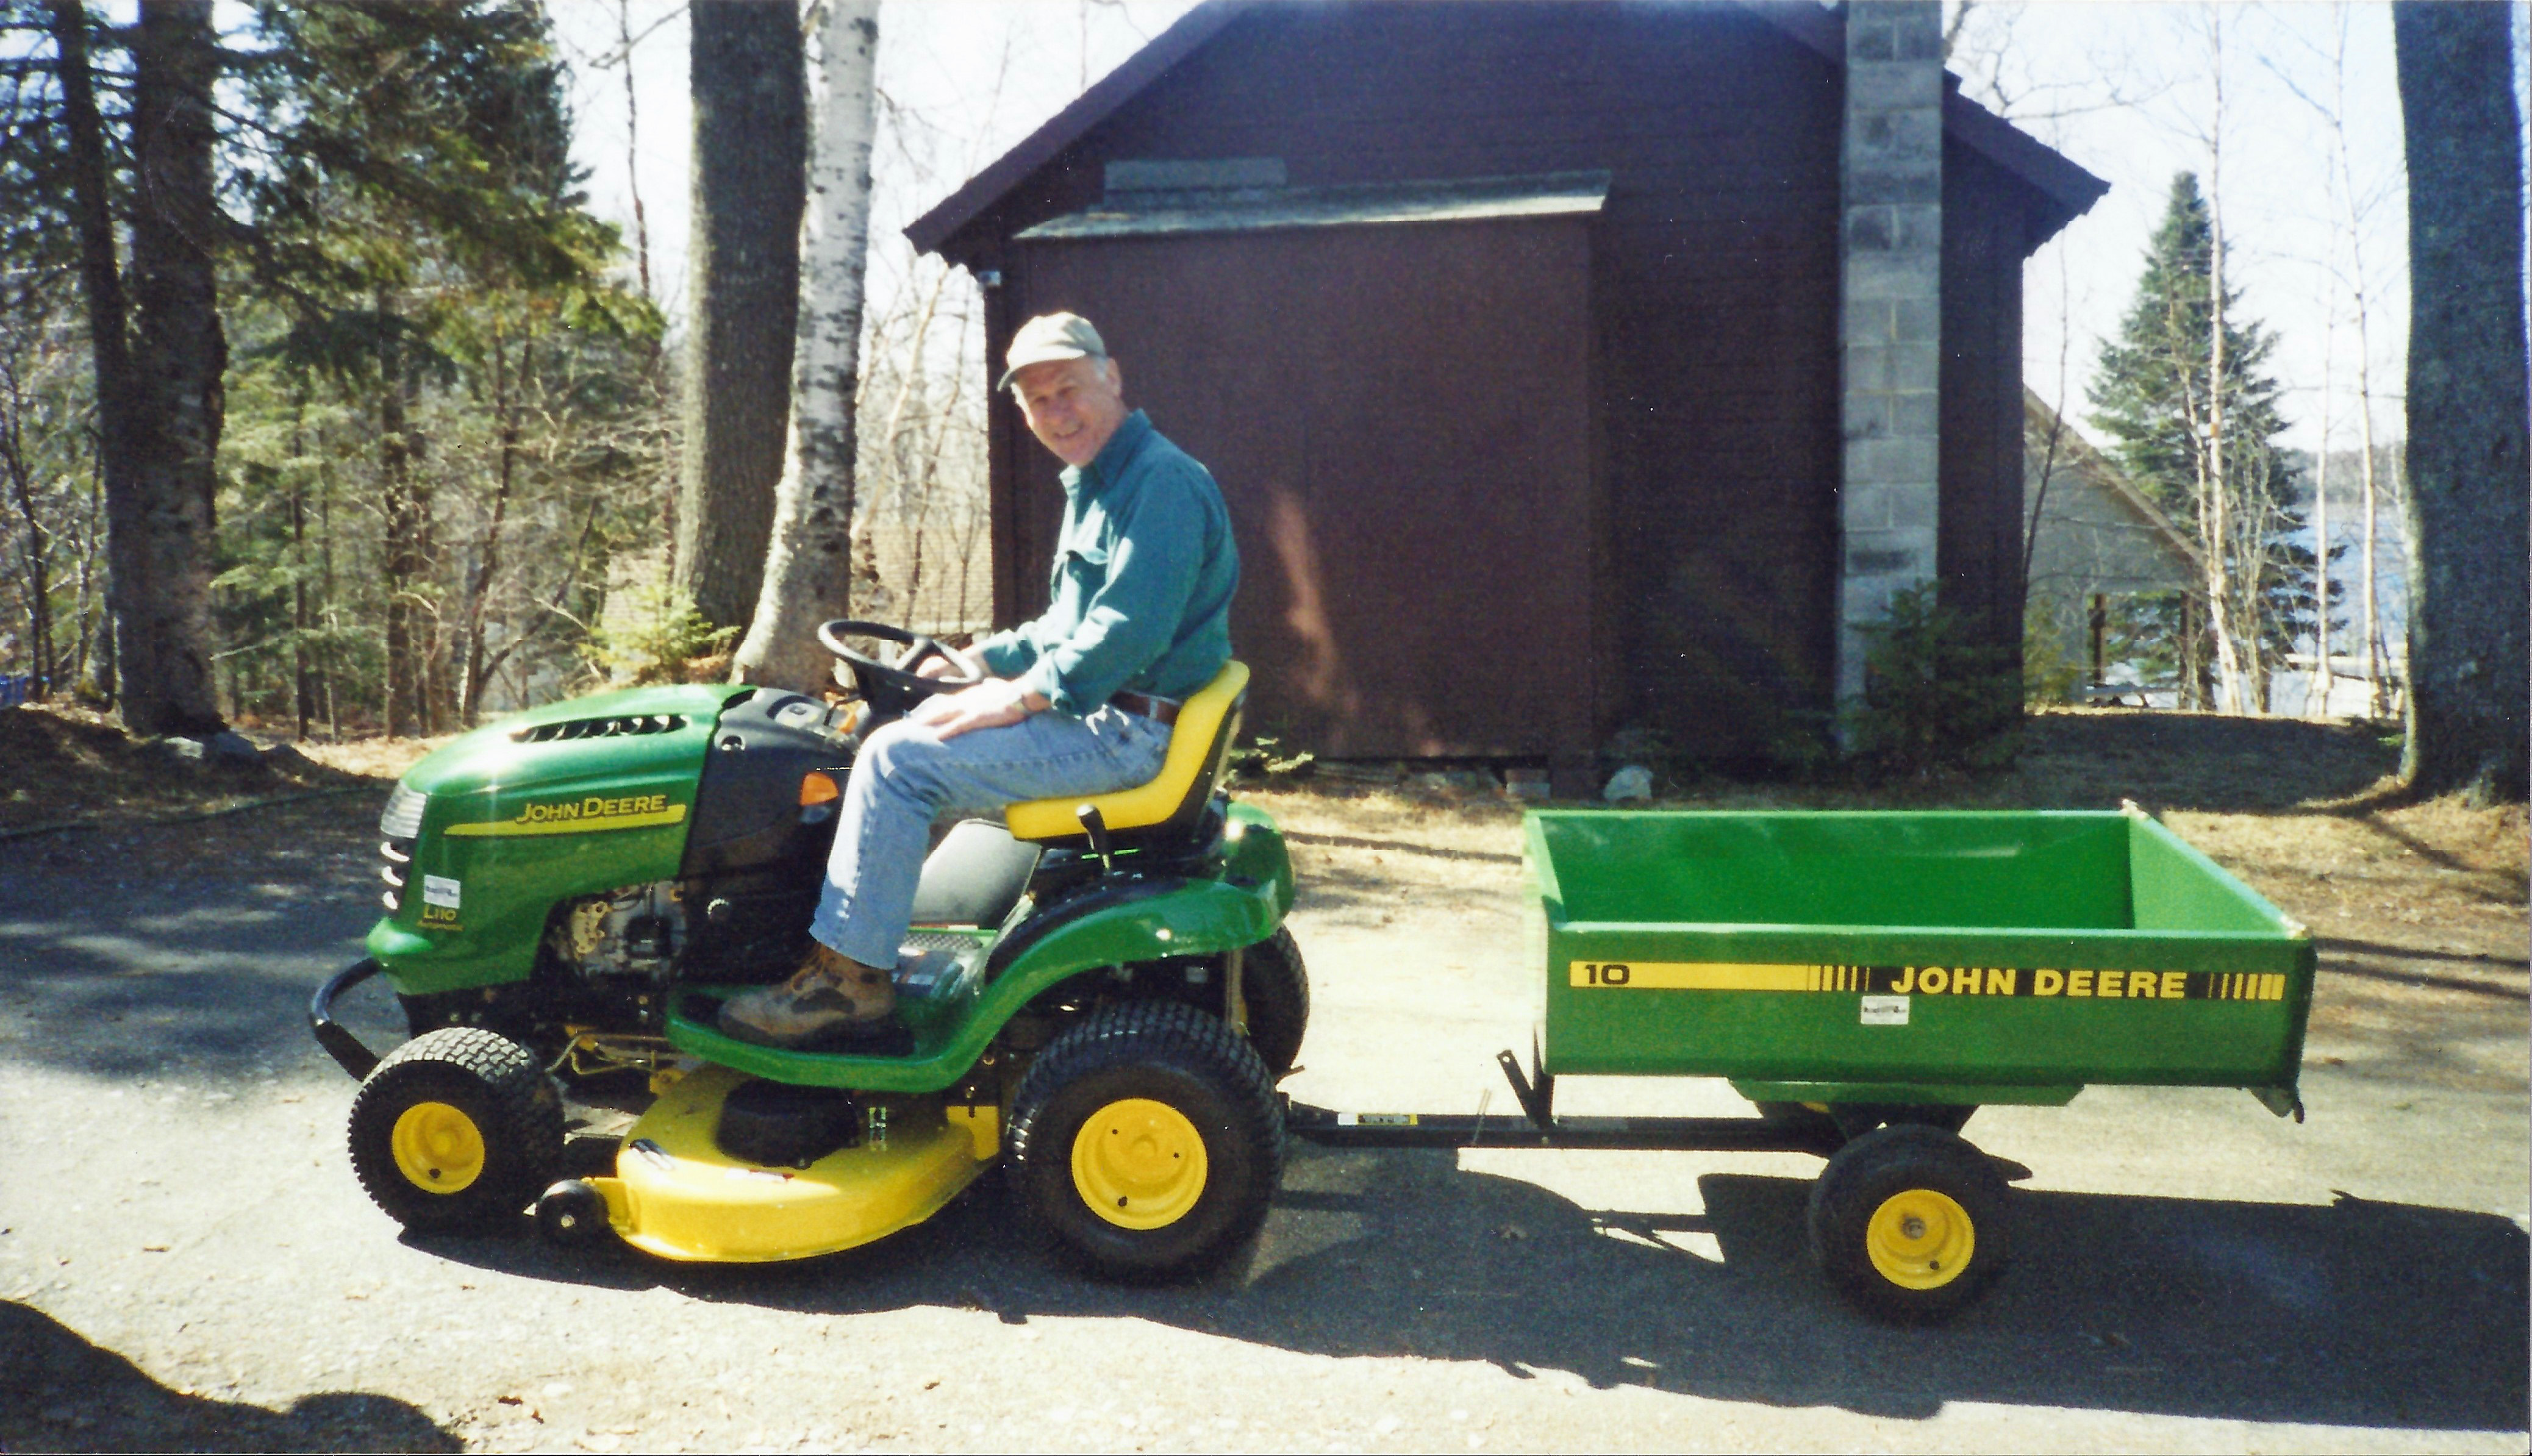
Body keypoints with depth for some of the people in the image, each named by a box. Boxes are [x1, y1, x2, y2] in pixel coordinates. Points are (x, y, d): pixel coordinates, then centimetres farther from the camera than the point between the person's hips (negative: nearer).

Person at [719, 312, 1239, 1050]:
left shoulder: (1164, 482, -16)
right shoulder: (1094, 487, 18)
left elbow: (1128, 630, -26)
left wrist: (1019, 698, -20)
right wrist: (982, 662, 13)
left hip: (1130, 734, -11)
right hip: (1098, 714, 11)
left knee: (899, 759, -16)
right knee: (918, 718, 16)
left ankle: (849, 979, -7)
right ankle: (860, 952, 17)